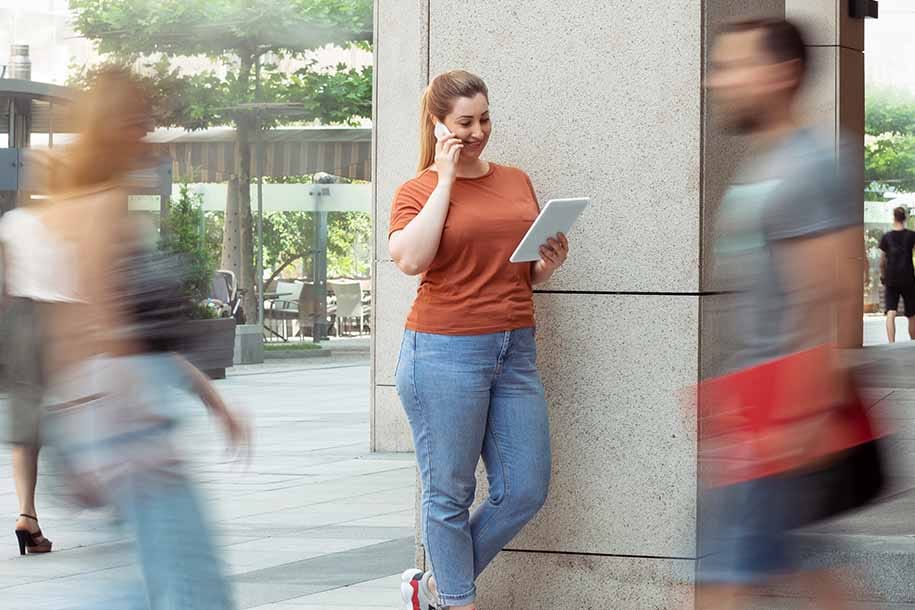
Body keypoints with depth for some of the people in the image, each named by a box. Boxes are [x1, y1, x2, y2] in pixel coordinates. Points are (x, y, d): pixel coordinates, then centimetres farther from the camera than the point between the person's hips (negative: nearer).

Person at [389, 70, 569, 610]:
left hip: (516, 351, 6)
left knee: (526, 490, 6)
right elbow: (411, 259, -20)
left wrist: (548, 266, 1)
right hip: (445, 352, -6)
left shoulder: (517, 181, 15)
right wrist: (445, 180, -12)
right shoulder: (419, 190, -1)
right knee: (450, 495, 2)